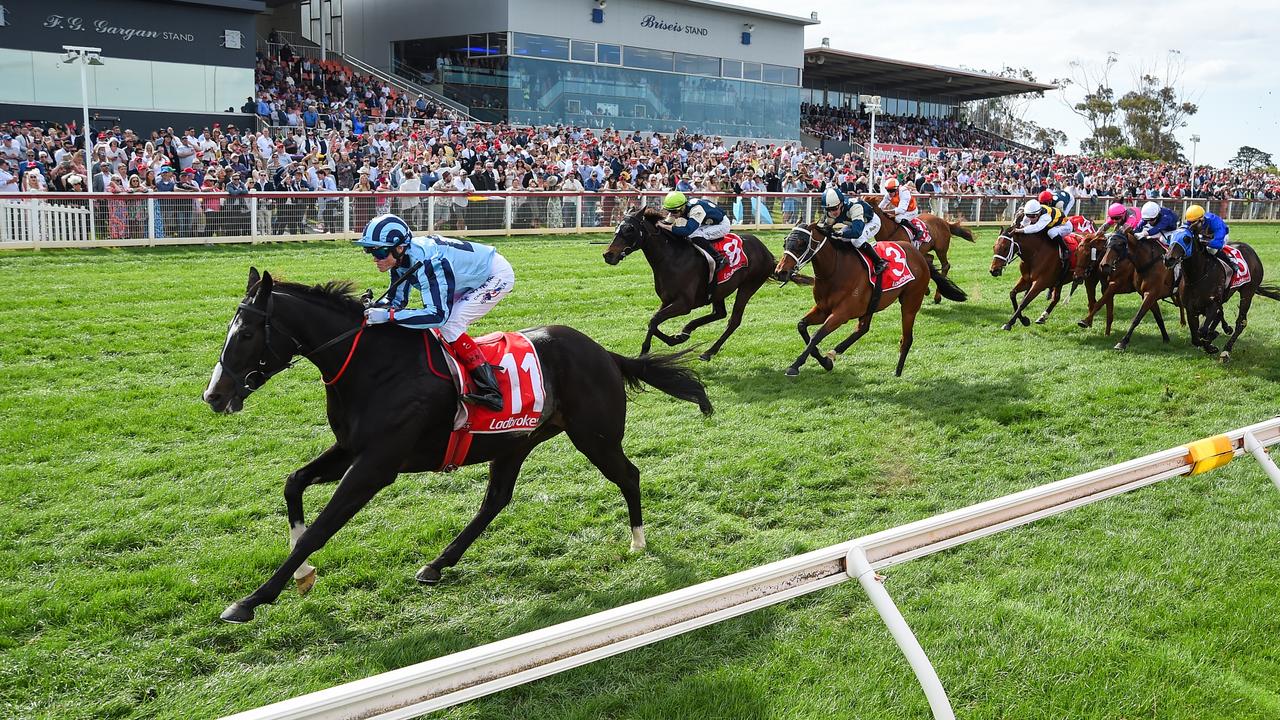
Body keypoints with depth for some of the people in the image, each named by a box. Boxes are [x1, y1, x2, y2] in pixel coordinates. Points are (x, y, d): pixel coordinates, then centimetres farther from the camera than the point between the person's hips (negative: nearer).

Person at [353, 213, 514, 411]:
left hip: (498, 275, -9)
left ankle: (491, 390, -17)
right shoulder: (401, 257, -9)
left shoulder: (427, 262, -36)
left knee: (449, 325, -19)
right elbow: (397, 302, 1)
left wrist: (388, 315, -40)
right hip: (473, 278, 9)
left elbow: (438, 314, -38)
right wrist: (375, 306, -20)